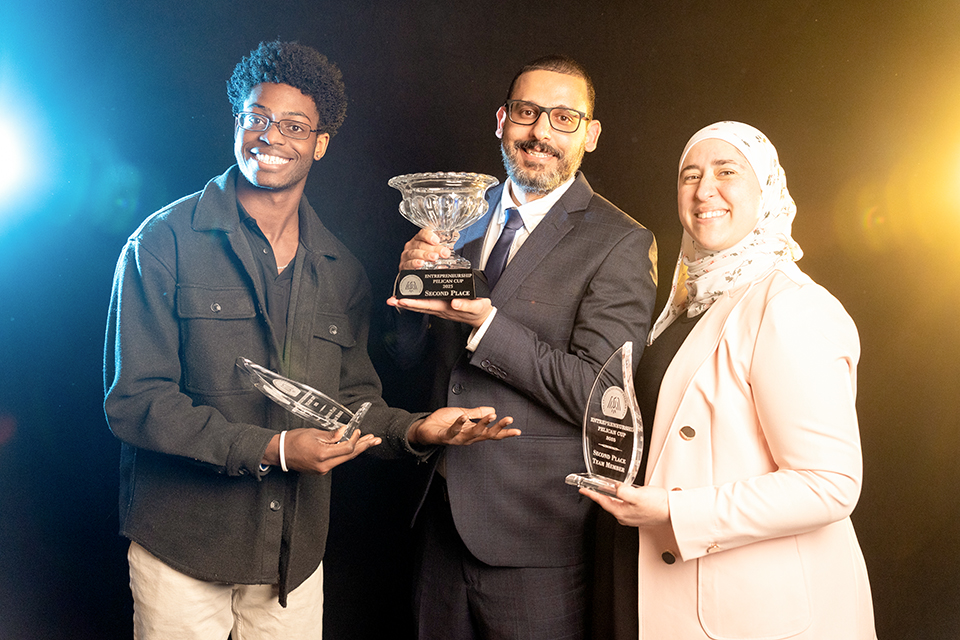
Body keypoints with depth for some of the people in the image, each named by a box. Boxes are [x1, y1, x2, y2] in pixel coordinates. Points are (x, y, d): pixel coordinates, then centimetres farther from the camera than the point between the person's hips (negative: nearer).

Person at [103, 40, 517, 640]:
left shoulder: (342, 272, 8)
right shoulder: (164, 243, -6)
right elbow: (134, 399, -12)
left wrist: (411, 430, -8)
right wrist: (270, 449, -20)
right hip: (183, 549, -3)